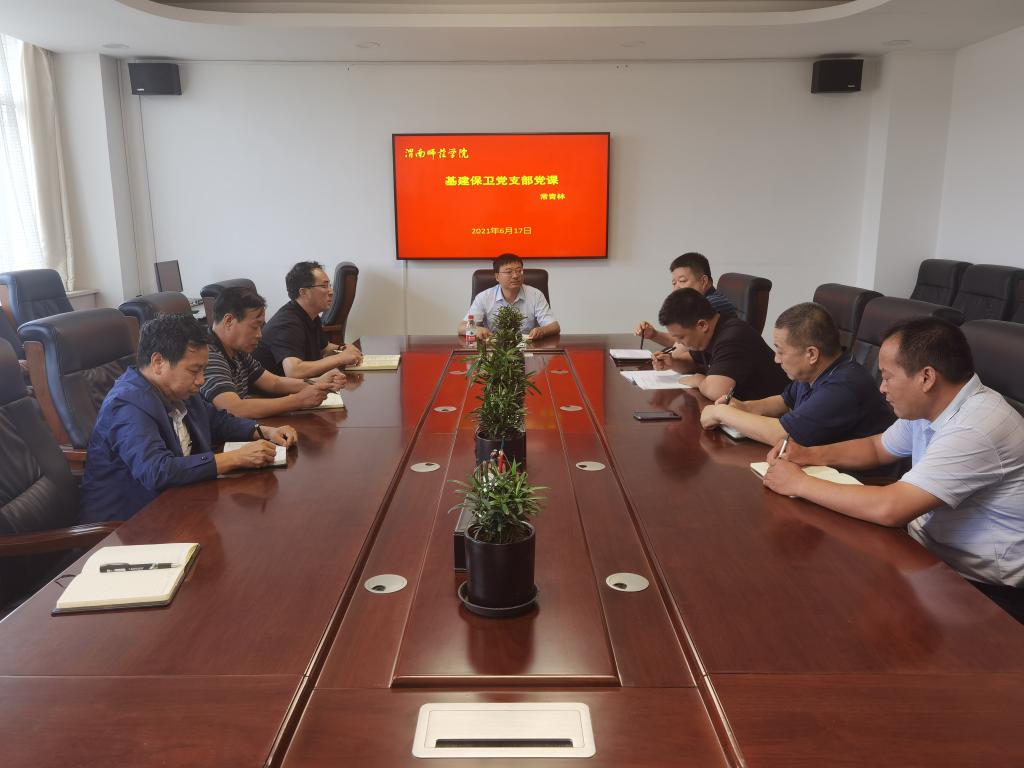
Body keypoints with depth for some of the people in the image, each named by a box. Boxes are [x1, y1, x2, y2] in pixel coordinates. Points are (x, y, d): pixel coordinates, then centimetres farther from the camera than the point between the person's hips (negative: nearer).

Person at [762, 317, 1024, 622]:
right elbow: (876, 447, 17)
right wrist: (810, 455, 0)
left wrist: (800, 483, -22)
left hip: (975, 586, -7)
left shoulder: (976, 428, -28)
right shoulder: (926, 407, -1)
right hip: (927, 549, 8)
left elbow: (890, 509, -33)